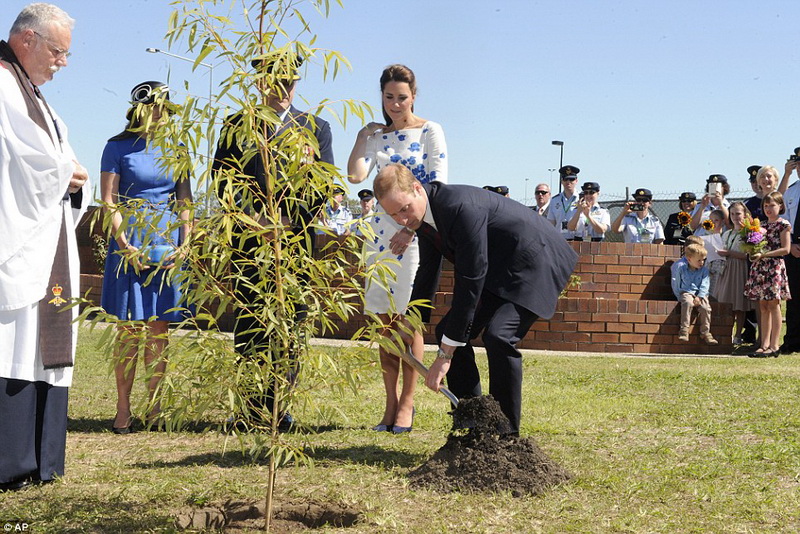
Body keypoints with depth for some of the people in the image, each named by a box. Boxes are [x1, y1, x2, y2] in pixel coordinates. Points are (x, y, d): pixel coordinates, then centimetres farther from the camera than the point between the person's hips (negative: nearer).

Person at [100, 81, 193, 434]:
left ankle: (154, 408, 10)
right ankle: (123, 409, 6)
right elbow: (108, 201, -2)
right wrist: (125, 245, -12)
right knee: (129, 329, -2)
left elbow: (185, 200, 11)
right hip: (130, 243, -3)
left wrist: (185, 244, -1)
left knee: (159, 329, 4)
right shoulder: (119, 147, 1)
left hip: (169, 243, 3)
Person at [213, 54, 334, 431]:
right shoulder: (236, 125, 12)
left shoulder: (315, 128, 14)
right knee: (251, 324, -1)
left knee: (290, 324, 0)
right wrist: (255, 219, -10)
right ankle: (251, 409, 5)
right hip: (250, 242, -1)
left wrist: (290, 223, -7)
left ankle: (276, 405, 8)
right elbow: (225, 180, 4)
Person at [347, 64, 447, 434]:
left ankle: (406, 403, 5)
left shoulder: (429, 131, -1)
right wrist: (363, 135, 5)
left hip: (415, 232, -5)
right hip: (381, 231, 5)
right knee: (385, 320, 5)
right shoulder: (377, 135, 13)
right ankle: (390, 403, 12)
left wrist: (412, 228, -13)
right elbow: (355, 175, -1)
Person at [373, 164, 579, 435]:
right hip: (496, 268, 10)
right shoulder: (424, 212, -5)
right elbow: (427, 270, 13)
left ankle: (506, 434, -14)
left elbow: (470, 282, -34)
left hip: (534, 262, -9)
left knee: (498, 335, -27)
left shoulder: (462, 207, -34)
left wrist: (445, 355, -31)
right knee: (448, 332, 3)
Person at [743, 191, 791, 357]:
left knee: (773, 305, -6)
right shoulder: (763, 225, 16)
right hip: (760, 268, 7)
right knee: (763, 307, 5)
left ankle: (774, 346, -5)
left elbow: (785, 249, -10)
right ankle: (764, 344, 7)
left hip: (774, 267, -6)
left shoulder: (783, 225, -3)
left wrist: (763, 254, -16)